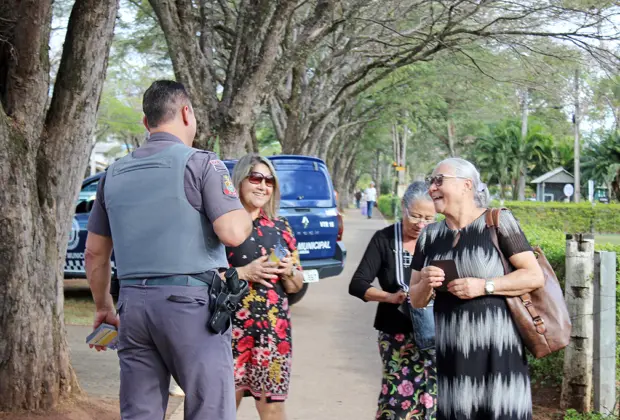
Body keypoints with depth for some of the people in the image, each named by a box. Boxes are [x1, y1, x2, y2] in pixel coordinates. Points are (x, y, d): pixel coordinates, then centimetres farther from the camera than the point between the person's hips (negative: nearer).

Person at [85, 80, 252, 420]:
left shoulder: (115, 174, 14)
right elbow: (233, 234, -15)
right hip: (190, 302, -6)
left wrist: (104, 308, 29)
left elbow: (95, 253, 18)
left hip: (133, 303, 6)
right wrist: (245, 214, 7)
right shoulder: (200, 164, -5)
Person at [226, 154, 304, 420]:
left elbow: (296, 286, 17)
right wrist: (244, 272, -15)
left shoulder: (280, 228, 12)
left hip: (274, 332, 4)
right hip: (231, 329, -4)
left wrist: (288, 272, -4)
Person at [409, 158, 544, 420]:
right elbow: (416, 301, 14)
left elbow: (535, 276, -7)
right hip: (452, 350, 5)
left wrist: (484, 286, -16)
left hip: (496, 345, -4)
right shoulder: (430, 236, 10)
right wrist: (426, 285, -8)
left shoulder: (497, 222, -4)